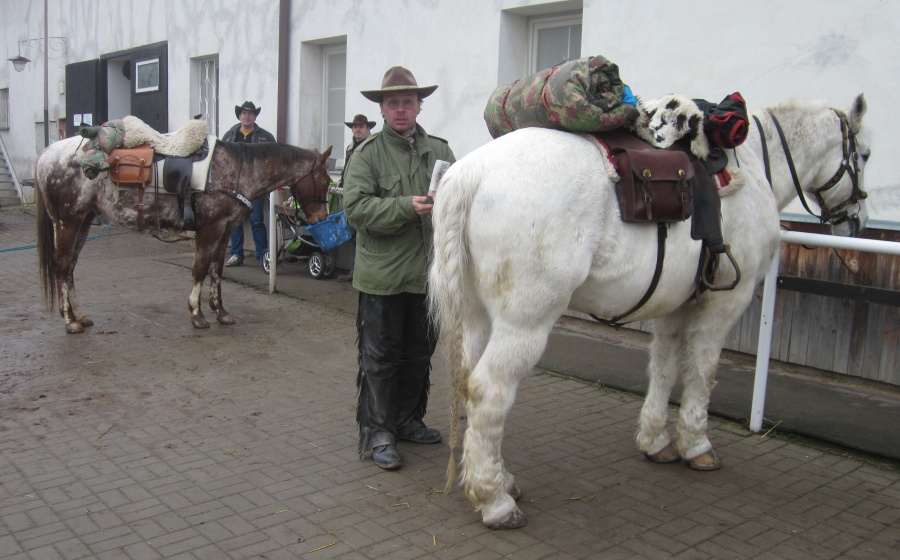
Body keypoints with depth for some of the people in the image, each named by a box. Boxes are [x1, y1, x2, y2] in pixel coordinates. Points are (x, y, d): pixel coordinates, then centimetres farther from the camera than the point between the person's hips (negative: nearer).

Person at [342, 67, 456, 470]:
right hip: (383, 275, -4)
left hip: (428, 272, 5)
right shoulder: (367, 154, -3)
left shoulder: (439, 150, 10)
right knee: (380, 356, 3)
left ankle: (408, 421, 32)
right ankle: (377, 432, 14)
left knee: (419, 353, 16)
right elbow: (355, 207, -14)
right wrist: (407, 207, -23)